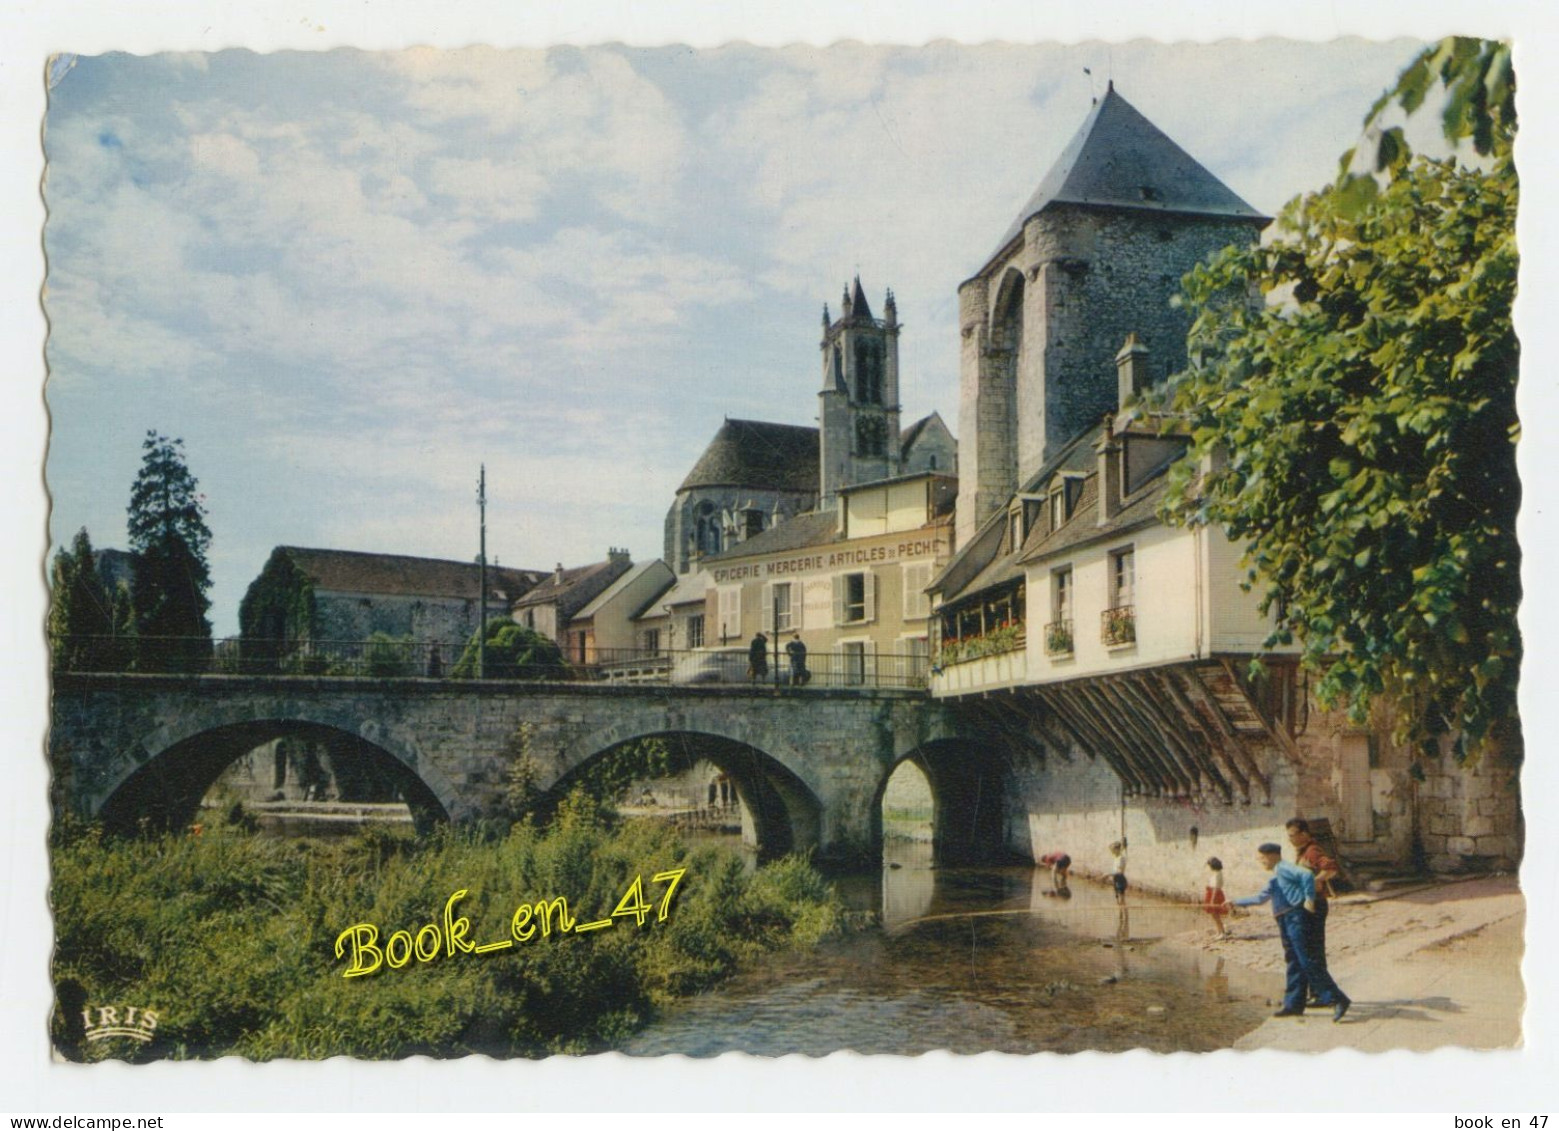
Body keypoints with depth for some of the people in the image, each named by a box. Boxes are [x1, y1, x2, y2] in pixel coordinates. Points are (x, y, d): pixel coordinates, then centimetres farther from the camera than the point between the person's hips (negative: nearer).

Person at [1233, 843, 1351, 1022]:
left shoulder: (1284, 869, -5)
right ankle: (1293, 1005, 11)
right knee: (1294, 963, 9)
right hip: (1286, 921, 10)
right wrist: (1237, 903, 38)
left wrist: (1309, 898, -21)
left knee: (1306, 962, -14)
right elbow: (1260, 897, 36)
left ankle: (1337, 999, -15)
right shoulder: (1275, 878, 25)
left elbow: (1307, 875, -21)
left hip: (1295, 918, -10)